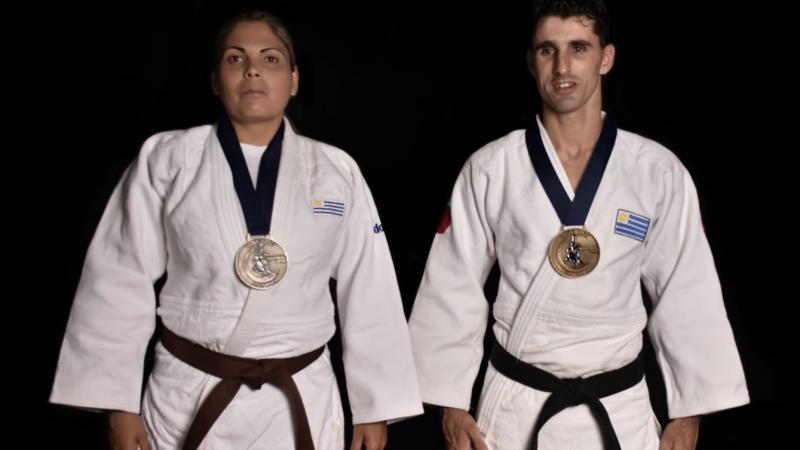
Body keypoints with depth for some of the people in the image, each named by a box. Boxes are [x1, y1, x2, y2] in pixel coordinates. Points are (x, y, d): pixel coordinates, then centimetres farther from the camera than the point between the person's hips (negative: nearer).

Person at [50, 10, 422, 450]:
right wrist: (118, 401, -2)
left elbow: (369, 295, 3)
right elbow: (120, 281, -1)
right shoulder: (165, 160, -3)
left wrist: (376, 406, 3)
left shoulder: (336, 171, 0)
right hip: (188, 398, -1)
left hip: (301, 404, 1)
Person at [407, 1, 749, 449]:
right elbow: (454, 289, -1)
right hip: (514, 406, 0)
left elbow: (686, 294, 0)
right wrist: (452, 403, 0)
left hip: (619, 409, 1)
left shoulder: (659, 172, -5)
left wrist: (689, 412, 3)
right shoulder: (490, 170, -6)